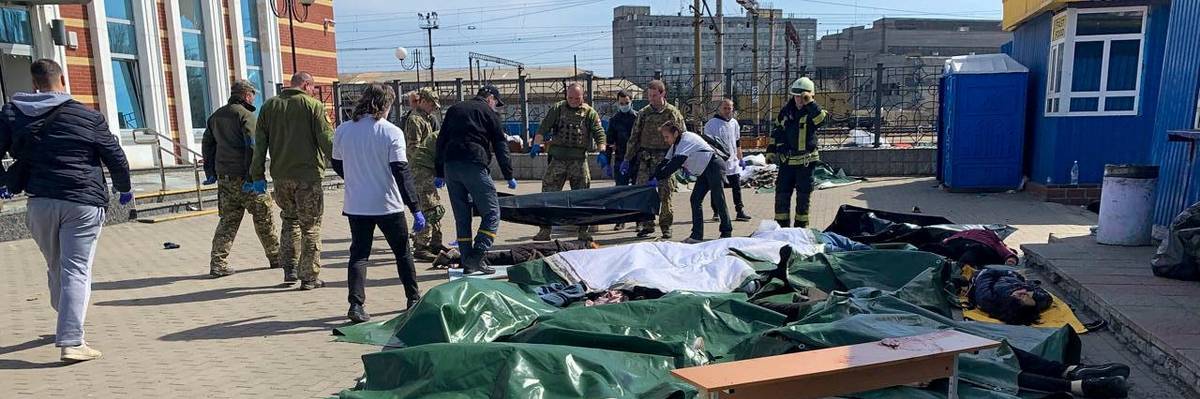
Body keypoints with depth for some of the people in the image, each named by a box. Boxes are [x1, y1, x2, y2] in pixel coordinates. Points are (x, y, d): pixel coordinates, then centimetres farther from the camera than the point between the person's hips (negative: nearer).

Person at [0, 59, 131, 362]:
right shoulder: (88, 117, 0)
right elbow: (116, 158, 2)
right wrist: (125, 189, 17)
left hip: (39, 202, 3)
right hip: (84, 203, -3)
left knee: (56, 268, 20)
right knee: (76, 271, -5)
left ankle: (68, 326, 37)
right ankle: (71, 342, -11)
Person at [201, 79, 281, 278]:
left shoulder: (216, 116, 16)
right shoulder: (245, 114, -9)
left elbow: (208, 145, 19)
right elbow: (252, 146, -19)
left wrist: (211, 172, 21)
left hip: (224, 177, 7)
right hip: (244, 176, -7)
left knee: (228, 219, 9)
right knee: (263, 216, 5)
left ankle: (218, 263, 2)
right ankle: (275, 257, 14)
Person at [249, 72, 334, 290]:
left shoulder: (269, 106, 10)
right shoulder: (313, 105, -5)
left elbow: (259, 144, 9)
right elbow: (327, 140, -9)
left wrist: (258, 176, 12)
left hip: (280, 176, 5)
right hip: (308, 175, -4)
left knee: (290, 220, 21)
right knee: (310, 226, 3)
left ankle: (289, 269, 17)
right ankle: (309, 277, 6)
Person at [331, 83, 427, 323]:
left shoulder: (342, 131, 1)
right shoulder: (391, 132, -11)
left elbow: (338, 166, 13)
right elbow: (401, 172, -17)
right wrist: (416, 209, -17)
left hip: (356, 205, 3)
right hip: (388, 205, -3)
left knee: (358, 255, 9)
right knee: (402, 252, 14)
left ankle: (356, 304, -2)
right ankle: (413, 299, 23)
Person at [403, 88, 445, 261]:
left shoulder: (426, 119, 21)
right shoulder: (414, 119, -8)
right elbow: (413, 148, -15)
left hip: (428, 169, 10)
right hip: (421, 168, -10)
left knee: (437, 208, 15)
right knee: (430, 208, -12)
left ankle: (435, 244, 24)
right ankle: (420, 248, -9)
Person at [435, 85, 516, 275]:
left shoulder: (454, 109, 23)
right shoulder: (488, 112, 7)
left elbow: (441, 141, 21)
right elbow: (500, 146, 5)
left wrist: (439, 172, 22)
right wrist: (509, 176, 9)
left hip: (450, 166, 6)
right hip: (474, 165, -6)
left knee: (461, 216, 10)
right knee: (492, 213, 0)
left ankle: (467, 263, 10)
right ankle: (476, 257, -12)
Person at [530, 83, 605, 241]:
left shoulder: (590, 113, 6)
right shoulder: (557, 109, 7)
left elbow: (599, 134, -1)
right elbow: (543, 128, 2)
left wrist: (602, 153, -15)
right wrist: (537, 144, -13)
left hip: (579, 159, 0)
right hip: (558, 158, 1)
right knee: (549, 193, 0)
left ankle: (584, 231, 13)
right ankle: (545, 230, 7)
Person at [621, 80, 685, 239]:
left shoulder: (673, 113, 2)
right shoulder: (643, 113, 10)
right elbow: (634, 137, 12)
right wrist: (627, 159, 8)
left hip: (665, 159, -2)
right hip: (645, 159, 3)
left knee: (665, 193, -1)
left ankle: (666, 226, 11)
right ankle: (647, 225, 9)